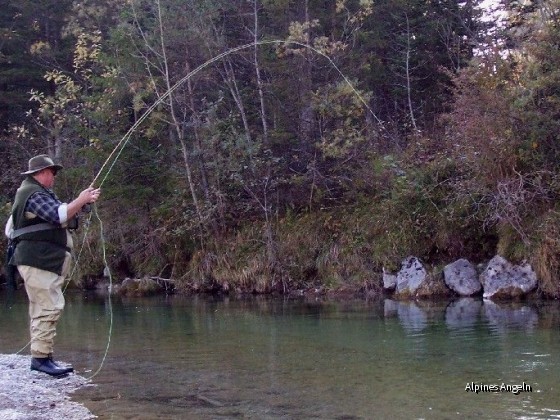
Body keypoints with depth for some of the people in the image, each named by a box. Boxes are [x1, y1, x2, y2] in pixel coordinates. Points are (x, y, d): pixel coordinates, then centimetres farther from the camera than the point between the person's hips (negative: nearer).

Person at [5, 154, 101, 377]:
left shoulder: (38, 193, 23)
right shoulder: (34, 195, -12)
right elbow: (59, 216, -23)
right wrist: (80, 200, -15)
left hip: (45, 261, 11)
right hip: (38, 260, -11)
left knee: (42, 308, 10)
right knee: (49, 307, -15)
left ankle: (42, 356, 12)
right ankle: (41, 357, -16)